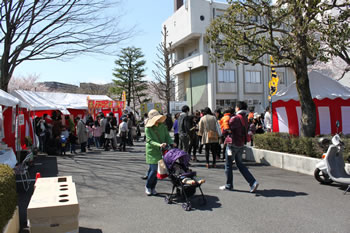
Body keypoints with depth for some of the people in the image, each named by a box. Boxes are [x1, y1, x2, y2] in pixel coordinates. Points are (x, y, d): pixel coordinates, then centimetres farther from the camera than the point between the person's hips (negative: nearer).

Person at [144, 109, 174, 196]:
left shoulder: (162, 126, 3)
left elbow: (167, 136, 3)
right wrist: (159, 145, -31)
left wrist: (171, 143, -16)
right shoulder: (148, 128, -10)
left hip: (161, 151, 4)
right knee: (154, 169, -9)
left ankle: (152, 188, 24)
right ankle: (147, 187, 14)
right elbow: (150, 140, -16)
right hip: (152, 151, -4)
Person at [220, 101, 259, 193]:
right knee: (239, 164, 17)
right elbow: (245, 131, 13)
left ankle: (229, 185, 19)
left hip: (233, 144, -8)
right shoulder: (245, 119, 8)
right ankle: (253, 182, 8)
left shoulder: (235, 118, -18)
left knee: (228, 165, 8)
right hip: (241, 145, 8)